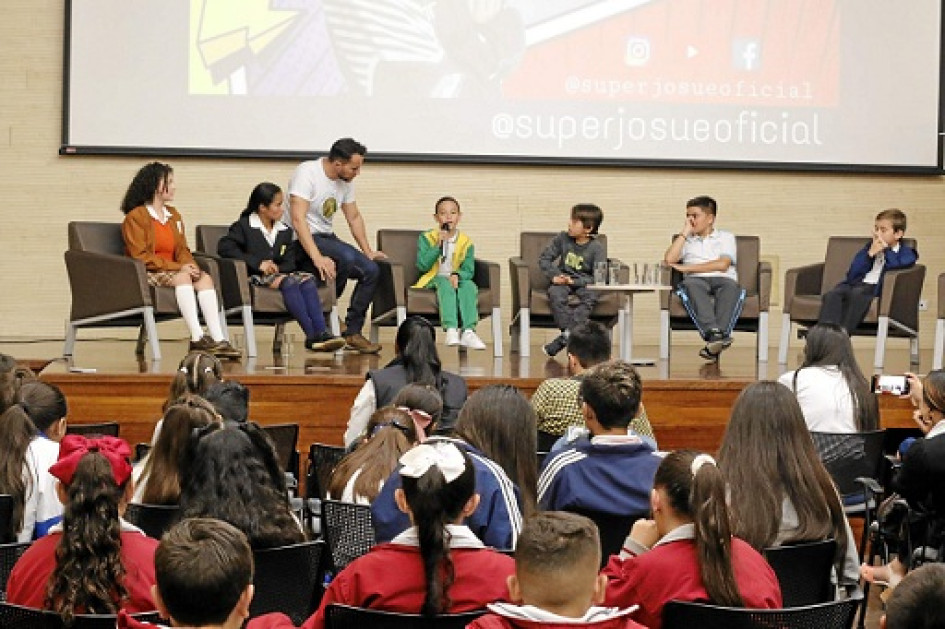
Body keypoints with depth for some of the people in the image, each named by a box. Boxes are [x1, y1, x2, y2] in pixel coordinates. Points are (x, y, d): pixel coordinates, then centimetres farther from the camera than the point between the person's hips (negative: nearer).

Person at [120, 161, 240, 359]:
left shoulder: (174, 215, 19)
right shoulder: (135, 217, -4)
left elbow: (182, 250, 15)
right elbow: (141, 256, -13)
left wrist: (191, 266, -10)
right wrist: (178, 268, -19)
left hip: (173, 271, 6)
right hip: (147, 275, -6)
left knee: (205, 278, -22)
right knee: (181, 277, -34)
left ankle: (218, 339, -34)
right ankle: (197, 337, -41)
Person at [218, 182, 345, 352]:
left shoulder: (285, 231, 20)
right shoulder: (243, 227, 4)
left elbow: (290, 262, 12)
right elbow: (224, 248, -11)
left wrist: (277, 267, -14)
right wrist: (258, 263, -17)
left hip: (280, 273, 5)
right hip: (256, 276, -5)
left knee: (308, 278, -24)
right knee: (288, 282, -33)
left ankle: (321, 332, -37)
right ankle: (312, 336, -40)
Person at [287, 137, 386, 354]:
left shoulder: (345, 181, 7)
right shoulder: (307, 173, -18)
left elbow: (354, 217, 20)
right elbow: (298, 219, -27)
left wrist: (368, 251, 10)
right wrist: (317, 258, -35)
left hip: (326, 238, 8)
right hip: (301, 241, -8)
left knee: (371, 270, -9)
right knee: (347, 257, -34)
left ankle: (352, 332, -2)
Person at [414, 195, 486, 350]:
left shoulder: (466, 242, 9)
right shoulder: (426, 238, 5)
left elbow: (469, 270, 1)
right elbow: (422, 265, -7)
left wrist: (457, 275, -22)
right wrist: (438, 246, -15)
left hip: (456, 279, 2)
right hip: (434, 280, -2)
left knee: (469, 285, -30)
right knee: (445, 285, -36)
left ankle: (468, 331, -39)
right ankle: (451, 330, -50)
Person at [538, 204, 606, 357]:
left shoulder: (596, 248, -10)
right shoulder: (563, 238, -1)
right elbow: (544, 258, 5)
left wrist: (574, 281, -26)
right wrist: (554, 275, -13)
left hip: (584, 283, -2)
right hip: (563, 281, 2)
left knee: (592, 296, -34)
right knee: (555, 293, -33)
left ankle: (563, 339, -35)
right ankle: (567, 331, -34)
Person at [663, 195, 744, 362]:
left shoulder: (725, 237, 21)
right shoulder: (686, 240, 28)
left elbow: (723, 265, 1)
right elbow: (669, 260, 7)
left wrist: (687, 267, -1)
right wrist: (685, 232, 12)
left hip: (723, 279, 0)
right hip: (697, 281, 0)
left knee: (731, 287, -37)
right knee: (690, 285, -37)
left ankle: (717, 339, -54)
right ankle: (712, 333, -55)